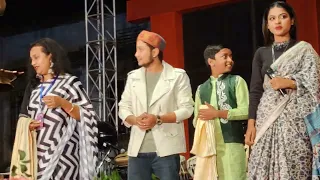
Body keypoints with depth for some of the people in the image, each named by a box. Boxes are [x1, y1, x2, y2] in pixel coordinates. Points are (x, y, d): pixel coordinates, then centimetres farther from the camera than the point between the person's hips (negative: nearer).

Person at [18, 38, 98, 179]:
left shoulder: (69, 82, 1)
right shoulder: (34, 87, 16)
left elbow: (88, 116, -5)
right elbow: (25, 117, 23)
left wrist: (62, 103, -18)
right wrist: (27, 125, 0)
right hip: (37, 152, 5)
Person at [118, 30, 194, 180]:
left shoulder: (177, 76, 0)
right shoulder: (133, 77, 13)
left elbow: (186, 109, -4)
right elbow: (123, 108, 13)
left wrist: (158, 119, -17)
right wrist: (135, 120, -9)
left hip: (166, 149, -4)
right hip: (138, 149, 4)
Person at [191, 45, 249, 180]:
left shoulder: (237, 81, 5)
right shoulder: (201, 89, 15)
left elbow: (246, 111, -5)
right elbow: (196, 121, 17)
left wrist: (217, 113, -8)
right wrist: (200, 120, -6)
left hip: (231, 144, -3)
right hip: (207, 145, 3)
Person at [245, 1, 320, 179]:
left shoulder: (304, 49, 8)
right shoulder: (261, 53, 15)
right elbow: (255, 91, 10)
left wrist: (288, 82, -12)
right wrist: (251, 123, 0)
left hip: (296, 117, -2)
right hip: (268, 117, 2)